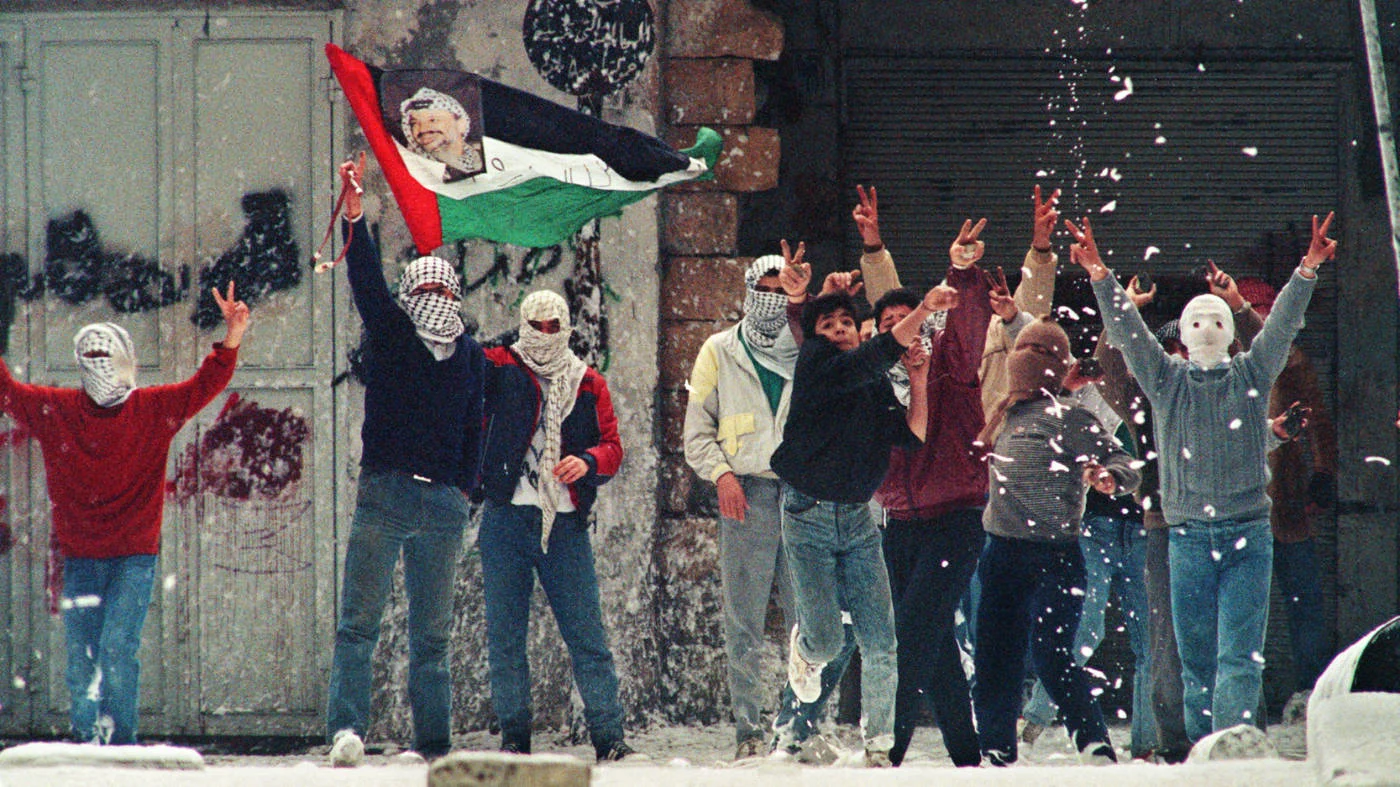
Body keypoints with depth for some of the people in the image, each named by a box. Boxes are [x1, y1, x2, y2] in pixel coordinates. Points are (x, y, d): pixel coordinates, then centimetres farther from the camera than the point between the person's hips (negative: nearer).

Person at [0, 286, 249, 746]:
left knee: (118, 650, -15)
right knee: (80, 660, 1)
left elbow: (206, 384, -2)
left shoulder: (155, 410, 2)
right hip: (79, 560, 2)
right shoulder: (53, 410, 5)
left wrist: (231, 340, -17)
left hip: (134, 557, -2)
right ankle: (86, 741, 11)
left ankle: (121, 743, -10)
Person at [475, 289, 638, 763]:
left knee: (587, 635, -2)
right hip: (506, 521, -1)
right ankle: (514, 737, 9)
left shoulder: (589, 386, 12)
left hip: (565, 524, 1)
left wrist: (588, 462, -11)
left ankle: (608, 738, -1)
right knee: (505, 635, 2)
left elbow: (612, 447, 10)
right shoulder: (498, 369, 6)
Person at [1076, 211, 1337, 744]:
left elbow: (1283, 322, 1)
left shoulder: (1251, 375, 9)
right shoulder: (1166, 380, 10)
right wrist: (1099, 275, -9)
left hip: (1247, 535, -1)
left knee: (1239, 656, -9)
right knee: (1195, 658, 4)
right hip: (1188, 535, 1)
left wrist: (1308, 271, -13)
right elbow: (1126, 328, 2)